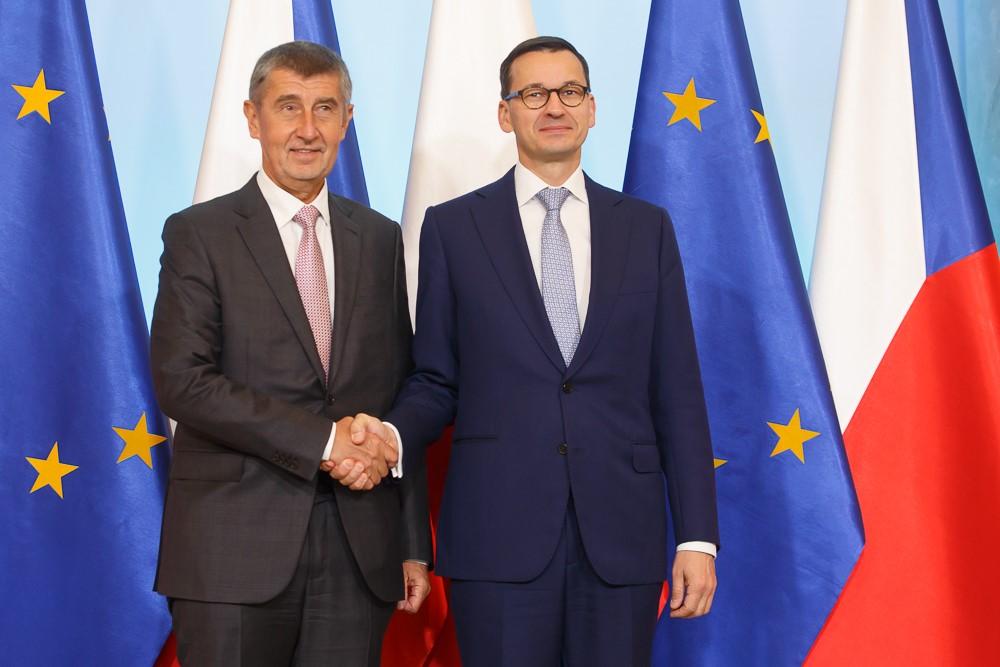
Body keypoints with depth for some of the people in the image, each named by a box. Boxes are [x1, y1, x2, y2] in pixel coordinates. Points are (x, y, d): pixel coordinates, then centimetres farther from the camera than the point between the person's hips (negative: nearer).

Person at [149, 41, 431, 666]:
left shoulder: (381, 239, 13)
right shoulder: (200, 234, 1)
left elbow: (402, 397, 13)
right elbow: (182, 380, -11)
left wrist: (414, 544, 10)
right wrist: (323, 439, -16)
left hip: (360, 552, 3)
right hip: (235, 546, -3)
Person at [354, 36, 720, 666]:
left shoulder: (646, 227, 9)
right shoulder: (453, 226, 6)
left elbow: (677, 391, 7)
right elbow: (435, 381, 8)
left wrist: (698, 536, 2)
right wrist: (391, 435, -14)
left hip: (621, 533, 1)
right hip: (499, 531, -1)